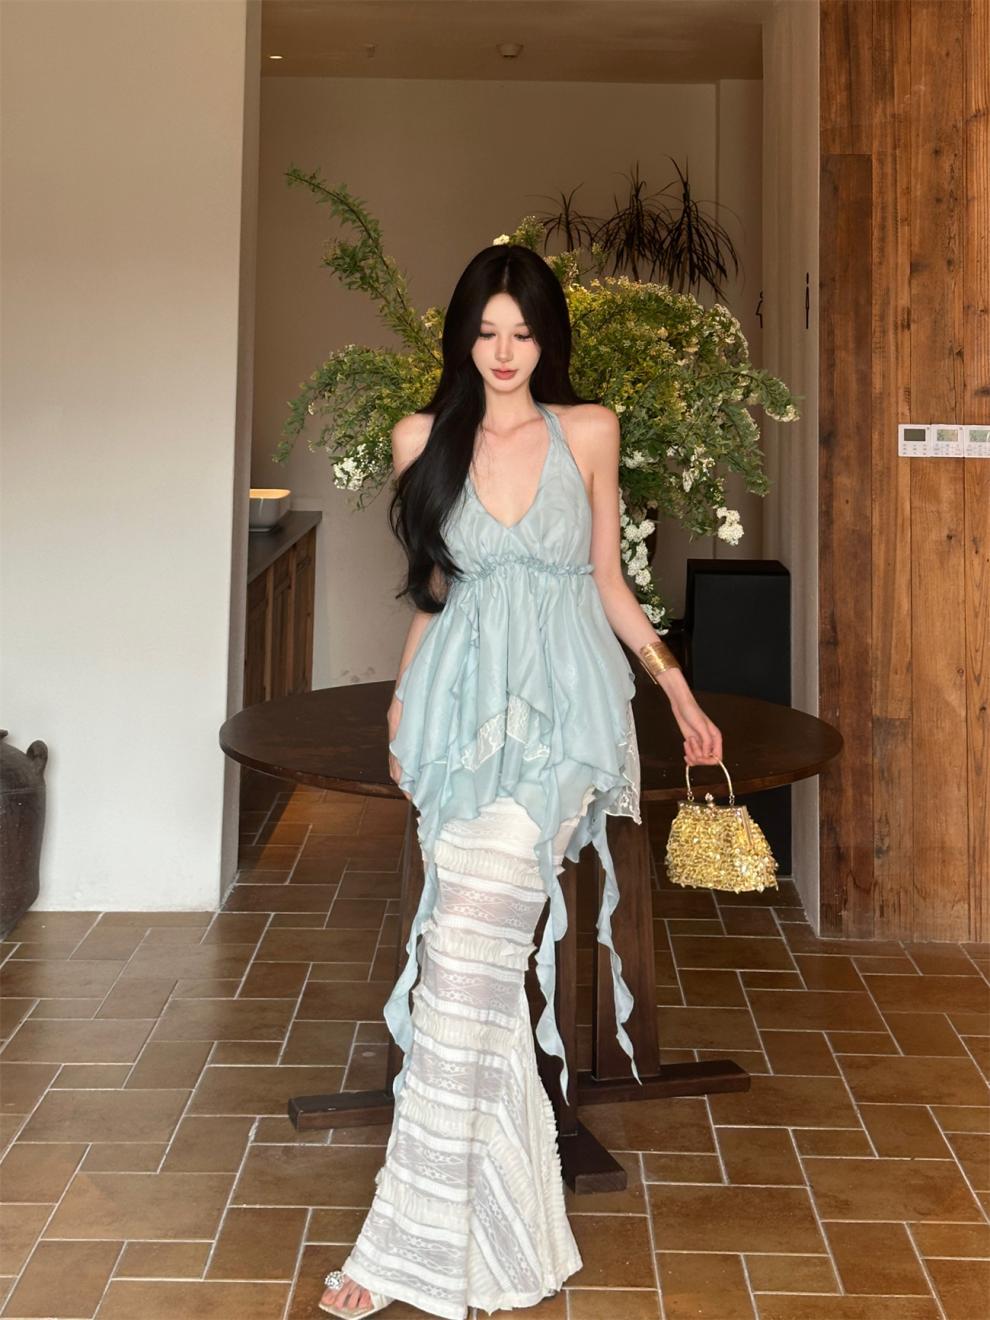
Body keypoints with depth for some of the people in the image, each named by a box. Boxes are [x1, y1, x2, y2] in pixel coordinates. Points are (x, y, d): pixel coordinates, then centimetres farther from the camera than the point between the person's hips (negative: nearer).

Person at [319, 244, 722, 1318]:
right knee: (478, 967, 1)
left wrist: (677, 688, 14)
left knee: (467, 956, -16)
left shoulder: (588, 432, 6)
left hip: (560, 714, -2)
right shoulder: (425, 439, 9)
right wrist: (401, 709, 14)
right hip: (463, 709, 2)